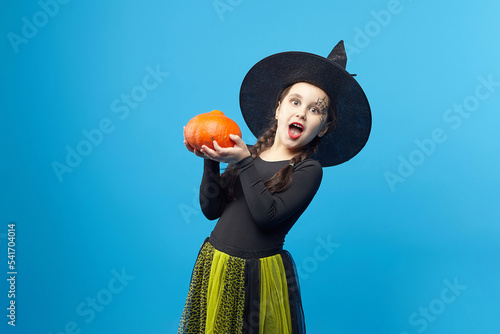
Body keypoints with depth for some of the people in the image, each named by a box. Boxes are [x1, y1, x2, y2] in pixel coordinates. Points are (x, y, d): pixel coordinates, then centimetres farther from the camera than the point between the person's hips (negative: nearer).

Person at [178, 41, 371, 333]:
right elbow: (211, 209, -2)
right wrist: (211, 161, -12)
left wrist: (244, 162, -20)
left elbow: (267, 215, -21)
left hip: (260, 274, -4)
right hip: (213, 265, 4)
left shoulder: (309, 169, -9)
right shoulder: (249, 153, 2)